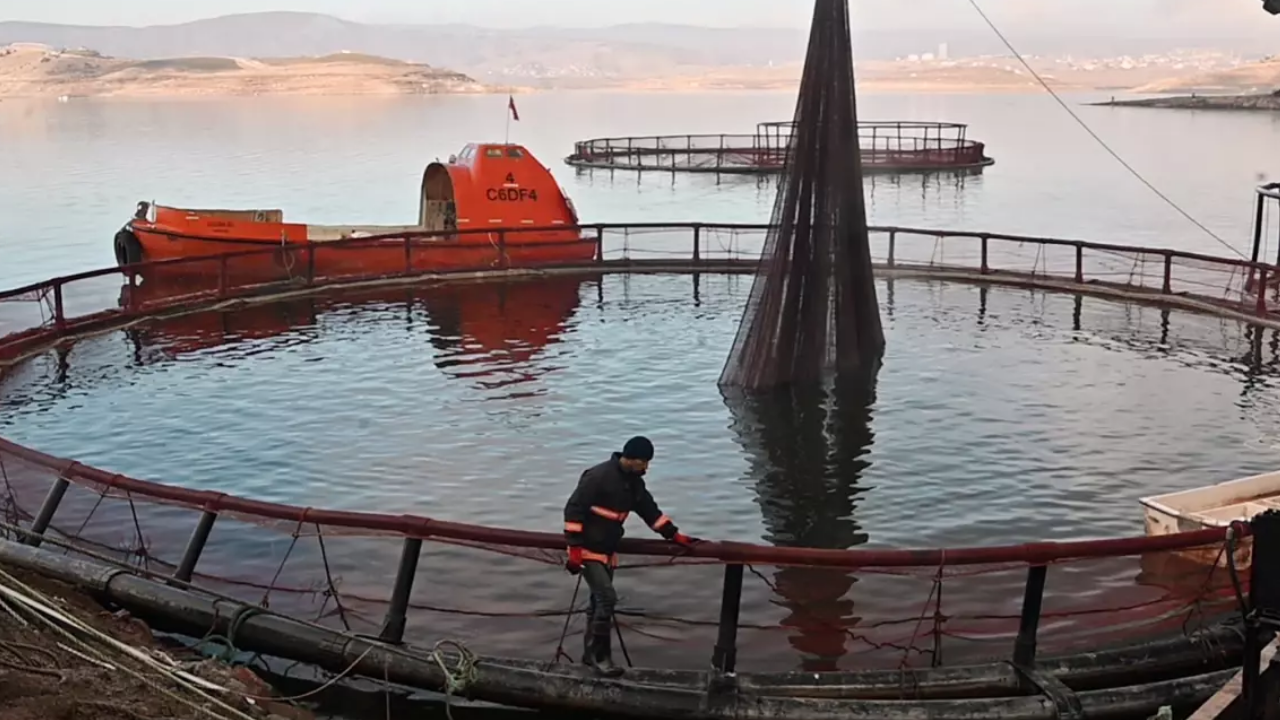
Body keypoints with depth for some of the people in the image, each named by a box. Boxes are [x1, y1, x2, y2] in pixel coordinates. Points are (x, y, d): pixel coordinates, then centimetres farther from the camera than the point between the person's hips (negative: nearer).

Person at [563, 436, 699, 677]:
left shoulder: (634, 483, 4)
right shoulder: (598, 476, -21)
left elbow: (650, 510, 15)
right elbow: (573, 509, -20)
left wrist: (675, 535, 9)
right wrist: (575, 548, -22)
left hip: (608, 549, 8)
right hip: (588, 549, -8)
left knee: (600, 602, 12)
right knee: (607, 598, -15)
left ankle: (591, 653, 24)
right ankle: (600, 656, -7)